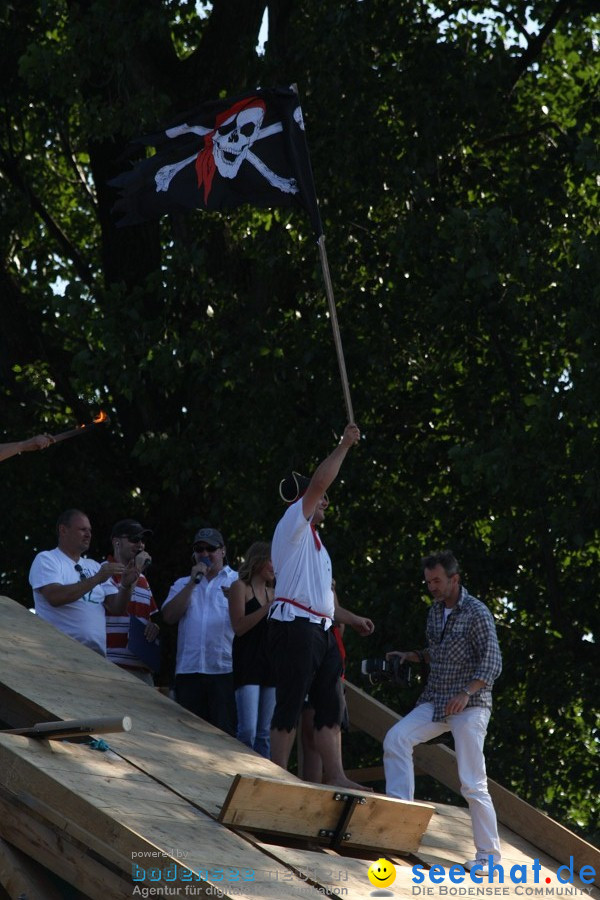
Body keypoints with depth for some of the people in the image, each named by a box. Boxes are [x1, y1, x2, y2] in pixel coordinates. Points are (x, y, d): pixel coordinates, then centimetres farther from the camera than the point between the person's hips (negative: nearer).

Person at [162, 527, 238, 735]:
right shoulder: (183, 584, 20)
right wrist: (193, 582, 1)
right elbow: (169, 616, 3)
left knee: (225, 732, -7)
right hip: (188, 671, 3)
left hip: (225, 669, -3)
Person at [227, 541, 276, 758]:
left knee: (265, 733, 4)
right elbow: (239, 626, -11)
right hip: (247, 665, -6)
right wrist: (269, 607, -14)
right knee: (248, 730, -16)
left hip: (269, 664, 6)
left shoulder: (271, 592, 18)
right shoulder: (240, 587, 1)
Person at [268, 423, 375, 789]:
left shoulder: (313, 541, 27)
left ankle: (335, 776, 6)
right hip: (295, 625, -10)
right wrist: (345, 446, -7)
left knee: (331, 706, 6)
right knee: (291, 705, -9)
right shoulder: (292, 526, 0)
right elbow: (319, 482, -13)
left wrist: (351, 618, 29)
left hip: (321, 630, 10)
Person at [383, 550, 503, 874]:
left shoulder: (477, 613, -12)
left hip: (469, 705, -7)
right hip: (435, 701, 7)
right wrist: (411, 656, 7)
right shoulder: (436, 611, 11)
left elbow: (492, 663, -16)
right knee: (396, 738, -15)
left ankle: (489, 855, -2)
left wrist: (466, 694, -27)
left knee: (472, 783, -9)